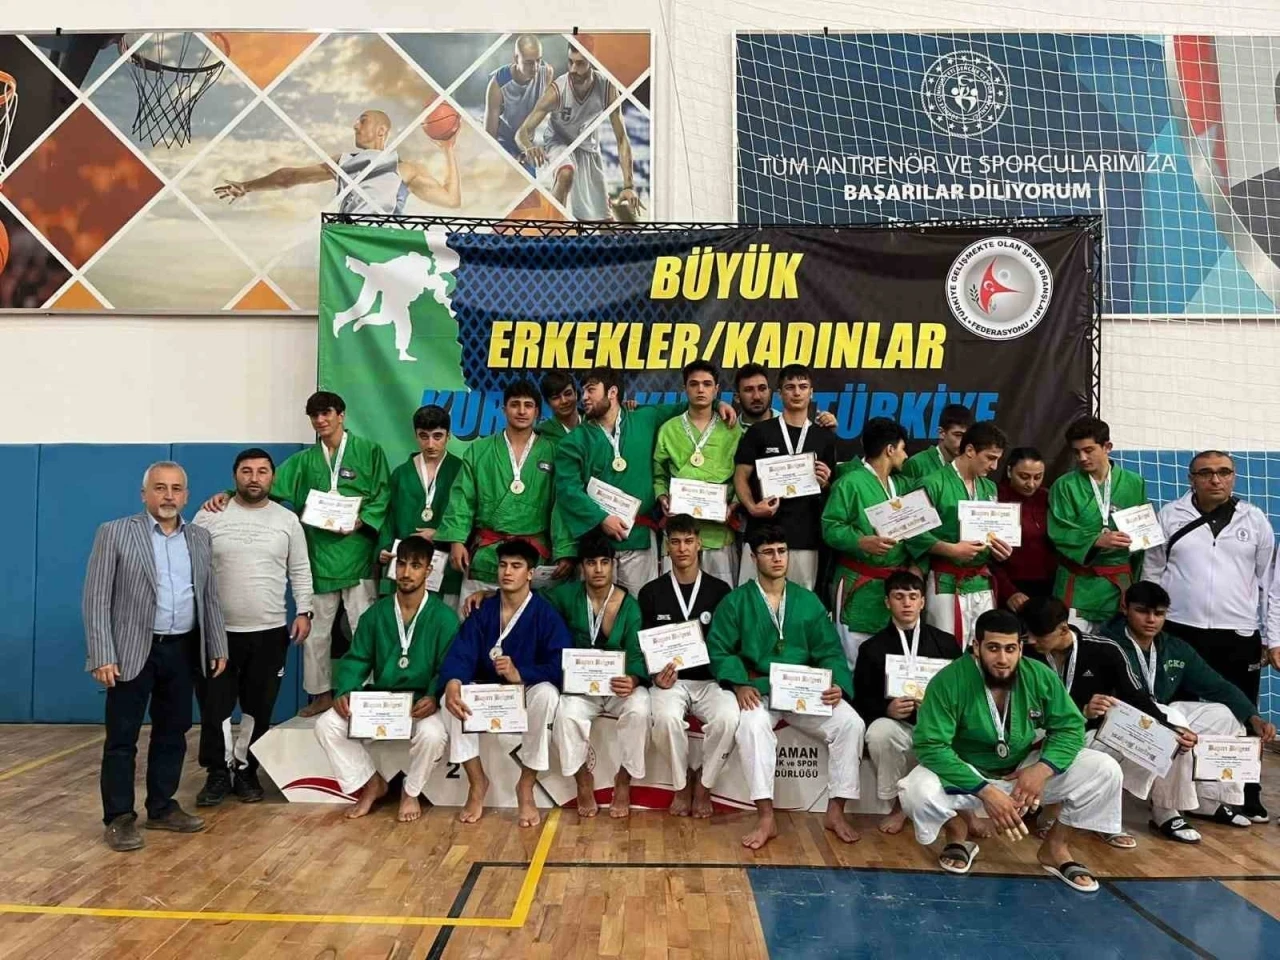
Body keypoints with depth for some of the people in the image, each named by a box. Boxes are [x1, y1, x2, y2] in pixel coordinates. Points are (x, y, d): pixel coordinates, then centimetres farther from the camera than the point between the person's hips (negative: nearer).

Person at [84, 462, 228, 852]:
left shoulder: (200, 537, 8)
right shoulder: (114, 533, -5)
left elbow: (210, 597, 12)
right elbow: (96, 599, -8)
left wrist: (218, 647, 7)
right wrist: (102, 657, -14)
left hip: (182, 650, 4)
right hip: (132, 651, -4)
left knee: (173, 732, 12)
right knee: (122, 737, 4)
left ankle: (162, 808, 25)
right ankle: (119, 818, 15)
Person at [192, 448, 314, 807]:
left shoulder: (287, 520, 4)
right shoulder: (209, 516, 0)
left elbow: (300, 571, 7)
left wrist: (304, 611, -2)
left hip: (269, 631, 1)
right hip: (218, 630, -1)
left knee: (258, 708, 9)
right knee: (215, 707, 4)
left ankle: (245, 771, 23)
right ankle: (218, 773, 20)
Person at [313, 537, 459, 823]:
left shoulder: (444, 617, -6)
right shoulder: (376, 613, 7)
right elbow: (356, 659, 5)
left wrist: (434, 697, -30)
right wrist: (344, 691, -15)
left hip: (422, 703, -4)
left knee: (432, 734, -35)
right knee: (327, 724, -16)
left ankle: (411, 791, -1)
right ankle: (371, 783, 7)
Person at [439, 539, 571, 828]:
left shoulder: (546, 614, -10)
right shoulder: (482, 610, -1)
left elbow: (561, 666, -21)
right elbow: (461, 654, -14)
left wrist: (520, 674, -38)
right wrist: (452, 683, -37)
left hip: (528, 691, -3)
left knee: (547, 694, -36)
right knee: (452, 696, -26)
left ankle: (526, 786, -18)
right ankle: (477, 782, -8)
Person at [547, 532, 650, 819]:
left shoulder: (629, 605, -5)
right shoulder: (568, 595, -2)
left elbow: (636, 655, -11)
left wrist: (633, 680, -33)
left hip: (621, 684, 0)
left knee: (638, 709, -32)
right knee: (567, 714, -31)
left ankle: (624, 780, -6)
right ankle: (583, 778, -2)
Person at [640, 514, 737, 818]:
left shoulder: (719, 590, 5)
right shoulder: (651, 593, 7)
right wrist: (656, 676, -10)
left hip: (710, 680, 0)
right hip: (669, 679, 0)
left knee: (728, 718, -31)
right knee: (666, 717, -34)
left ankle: (703, 783, -2)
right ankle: (681, 784, -5)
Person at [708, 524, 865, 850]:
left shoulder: (808, 601, 13)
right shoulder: (736, 601, 5)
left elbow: (830, 651, 9)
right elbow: (719, 649, -1)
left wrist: (837, 684, -11)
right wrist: (739, 684, -18)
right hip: (758, 690, -3)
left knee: (851, 723, -21)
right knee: (753, 723, -36)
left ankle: (835, 811, -7)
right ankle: (766, 818, -29)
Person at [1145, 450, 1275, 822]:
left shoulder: (1254, 520, 4)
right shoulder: (1170, 516, 2)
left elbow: (1269, 581, 6)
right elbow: (1151, 574, 6)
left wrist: (1274, 638, 3)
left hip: (1239, 637, 1)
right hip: (1179, 633, 0)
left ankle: (1247, 797, 22)